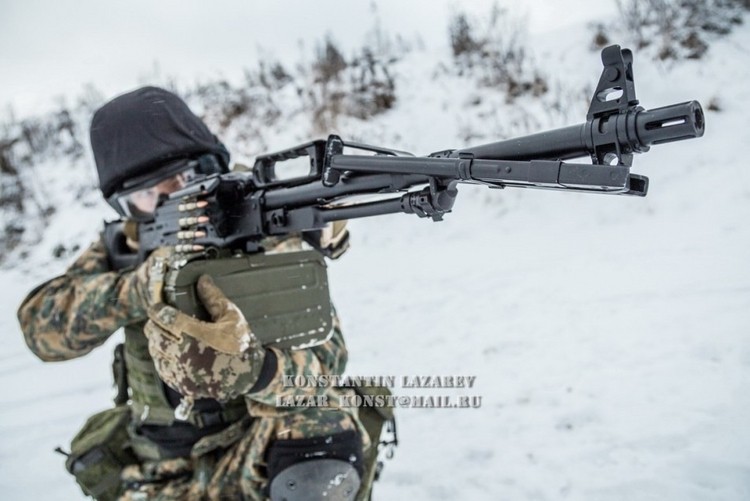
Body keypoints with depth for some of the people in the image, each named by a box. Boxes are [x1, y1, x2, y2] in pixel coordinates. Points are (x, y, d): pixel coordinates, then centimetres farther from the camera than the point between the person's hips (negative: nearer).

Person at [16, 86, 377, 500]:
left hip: (256, 457, -4)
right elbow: (41, 327, -12)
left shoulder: (263, 238, -13)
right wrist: (135, 289, -30)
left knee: (323, 445, -32)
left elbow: (324, 357, -23)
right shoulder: (123, 248, 0)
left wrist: (247, 365, -44)